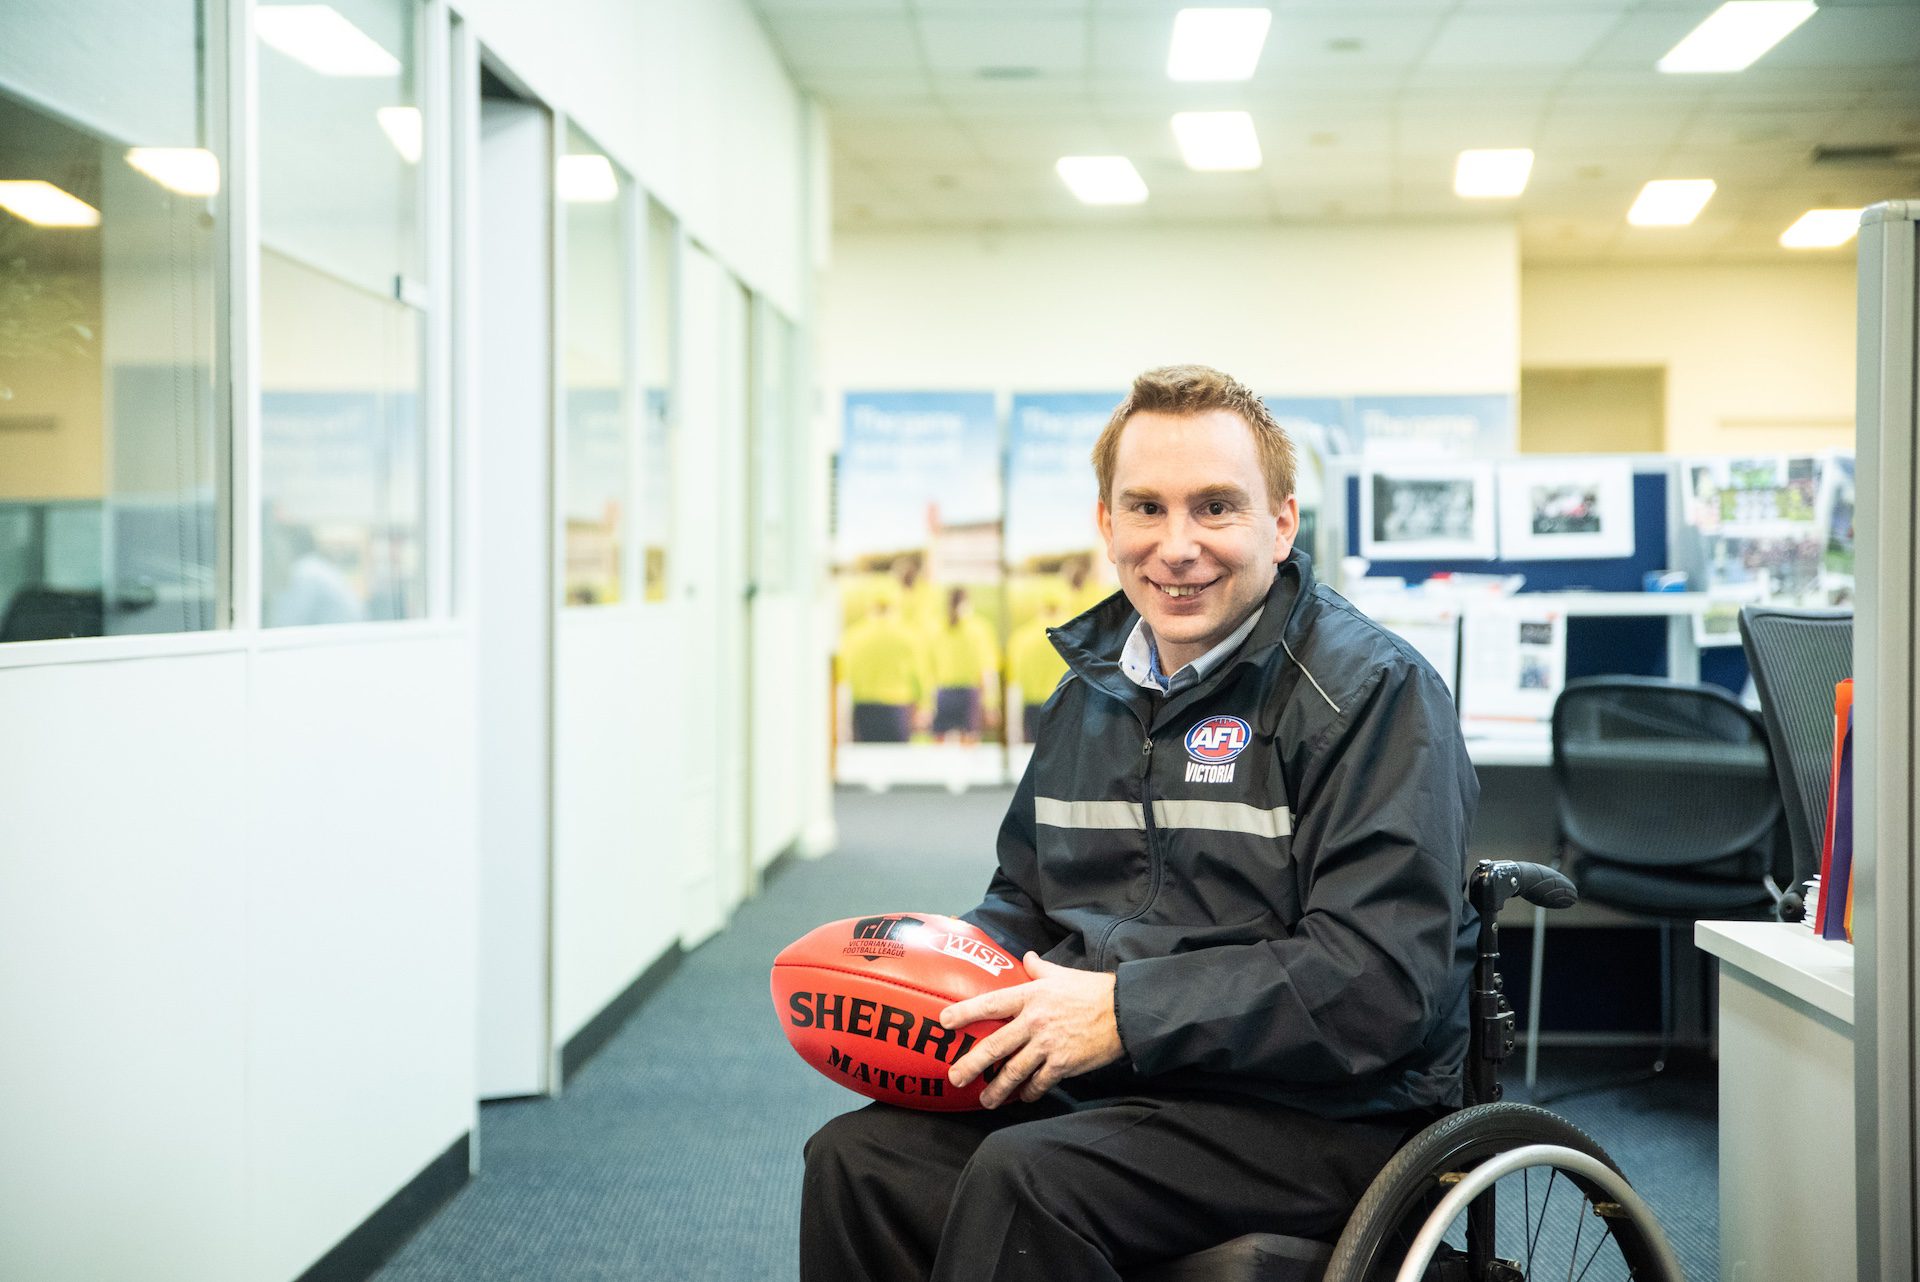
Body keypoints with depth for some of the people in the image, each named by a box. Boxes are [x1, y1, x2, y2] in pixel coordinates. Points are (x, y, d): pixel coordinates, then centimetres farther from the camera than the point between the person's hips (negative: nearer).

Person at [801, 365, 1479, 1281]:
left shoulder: (1374, 691, -11)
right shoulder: (1093, 688, 13)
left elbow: (1383, 978, -21)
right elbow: (1025, 898, 24)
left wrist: (1127, 1012, -23)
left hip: (1322, 1108, -6)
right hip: (1108, 1085, 7)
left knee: (1024, 1179, -30)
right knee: (856, 1156, -15)